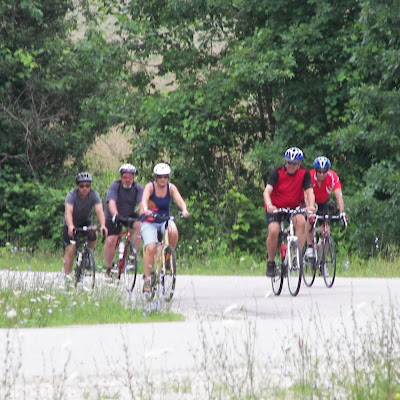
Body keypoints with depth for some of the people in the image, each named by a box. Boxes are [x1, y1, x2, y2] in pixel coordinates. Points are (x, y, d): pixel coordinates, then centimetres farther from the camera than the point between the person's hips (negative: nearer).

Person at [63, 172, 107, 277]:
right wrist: (70, 227, -59)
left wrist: (102, 226, -52)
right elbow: (68, 212, -40)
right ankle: (67, 275, -5)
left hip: (85, 221, 2)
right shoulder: (72, 195, -26)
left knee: (93, 234, -29)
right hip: (72, 223, -2)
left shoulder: (93, 195, -21)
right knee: (70, 250, -13)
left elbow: (99, 211, -33)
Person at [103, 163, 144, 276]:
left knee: (140, 225, -28)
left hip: (130, 216, 2)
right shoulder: (115, 186, -18)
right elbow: (111, 202, -33)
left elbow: (141, 203, -23)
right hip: (113, 218, -2)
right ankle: (109, 268, -1)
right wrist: (115, 215, -51)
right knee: (110, 240, -18)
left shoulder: (138, 188, -10)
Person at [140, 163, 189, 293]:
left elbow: (179, 199, -18)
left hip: (165, 221, 2)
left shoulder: (171, 188, -3)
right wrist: (145, 210, -50)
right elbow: (144, 199, -28)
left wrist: (184, 210, -40)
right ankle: (147, 279, -16)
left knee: (173, 232, -33)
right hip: (149, 222, -2)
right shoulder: (150, 187, -10)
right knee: (150, 248, -23)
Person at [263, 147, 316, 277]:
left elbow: (309, 191, -19)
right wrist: (269, 205, -48)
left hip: (294, 206, 2)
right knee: (273, 231, -24)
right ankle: (270, 262, -5)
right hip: (276, 207, -2)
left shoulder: (304, 173, -11)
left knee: (301, 222, -30)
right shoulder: (277, 173, -17)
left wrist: (311, 206, -39)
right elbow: (267, 191, -28)